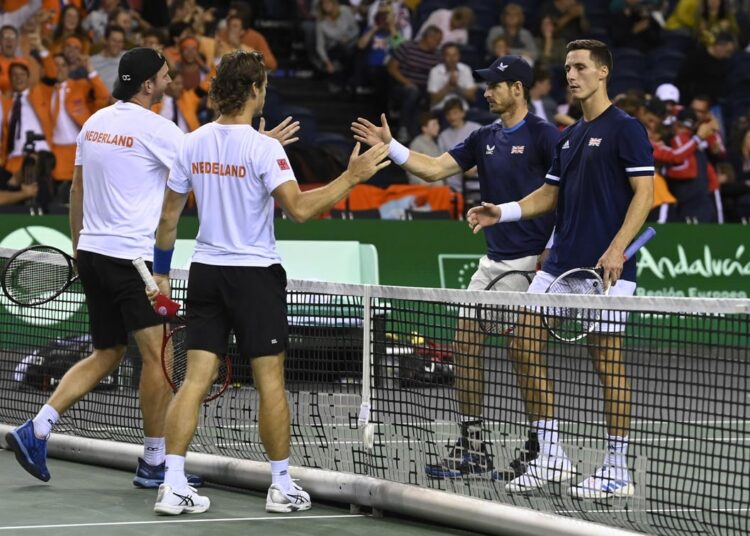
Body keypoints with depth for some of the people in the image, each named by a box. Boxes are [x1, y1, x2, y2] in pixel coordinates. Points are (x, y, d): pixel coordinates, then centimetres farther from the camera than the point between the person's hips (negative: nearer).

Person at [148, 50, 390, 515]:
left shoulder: (193, 144, 3)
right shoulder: (262, 148, -14)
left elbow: (169, 215, 9)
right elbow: (300, 208, -22)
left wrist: (162, 272, 18)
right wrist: (351, 177, -15)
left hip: (206, 270, 5)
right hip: (255, 273, -5)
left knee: (196, 380, 3)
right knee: (271, 381, 5)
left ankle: (173, 485, -4)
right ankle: (282, 486, 12)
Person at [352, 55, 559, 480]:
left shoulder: (543, 136, -9)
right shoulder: (485, 139, 14)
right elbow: (435, 169, 14)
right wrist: (390, 145, 4)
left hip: (531, 262, -8)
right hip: (494, 261, 8)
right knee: (466, 344, 5)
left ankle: (537, 451, 4)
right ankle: (471, 446, 11)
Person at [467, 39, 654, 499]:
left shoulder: (625, 129, -6)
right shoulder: (569, 137, 18)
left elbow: (644, 193, -11)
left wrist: (617, 249, -21)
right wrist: (503, 212, 5)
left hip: (605, 266, -8)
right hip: (562, 262, 8)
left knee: (608, 360, -5)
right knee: (524, 344, 3)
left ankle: (618, 470, 3)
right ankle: (551, 456, 9)